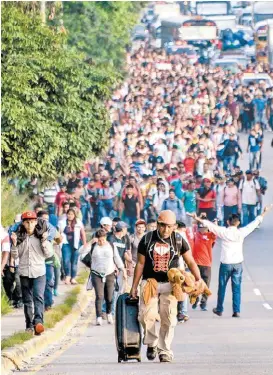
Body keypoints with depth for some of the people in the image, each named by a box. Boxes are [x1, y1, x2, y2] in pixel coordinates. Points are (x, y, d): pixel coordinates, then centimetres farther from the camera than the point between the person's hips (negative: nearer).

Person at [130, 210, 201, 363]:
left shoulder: (179, 241, 2)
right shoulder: (147, 239, 2)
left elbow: (190, 261, 4)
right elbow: (140, 264, 8)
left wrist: (198, 279, -11)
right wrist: (134, 286, 8)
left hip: (169, 284, 0)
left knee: (168, 318, -4)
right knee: (147, 315, -14)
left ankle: (164, 350, 6)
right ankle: (152, 343, 8)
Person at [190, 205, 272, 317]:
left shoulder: (224, 232, -11)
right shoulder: (241, 232, -6)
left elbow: (210, 225, -9)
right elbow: (254, 224, 5)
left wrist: (198, 219, -2)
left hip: (226, 264, -1)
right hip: (238, 263, 1)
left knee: (222, 287, 12)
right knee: (236, 288, 4)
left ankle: (219, 310, 21)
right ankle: (237, 311, 1)